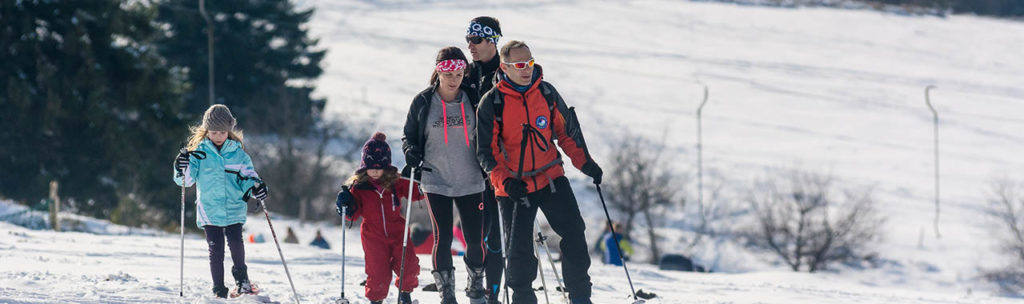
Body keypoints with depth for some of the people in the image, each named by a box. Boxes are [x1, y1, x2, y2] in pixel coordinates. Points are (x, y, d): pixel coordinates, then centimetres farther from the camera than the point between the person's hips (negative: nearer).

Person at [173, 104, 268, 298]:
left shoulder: (238, 154, 5)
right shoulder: (200, 153, 2)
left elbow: (247, 175, 10)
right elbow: (186, 180, 1)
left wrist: (256, 187, -11)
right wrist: (182, 169, -21)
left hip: (234, 210, 0)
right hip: (209, 211, 0)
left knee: (236, 244, -17)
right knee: (216, 251, -2)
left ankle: (241, 279, 5)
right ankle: (219, 290, 8)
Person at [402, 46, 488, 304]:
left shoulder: (473, 100, 1)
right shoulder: (423, 102, -1)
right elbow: (409, 135, 9)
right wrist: (412, 153, -11)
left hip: (470, 181, 1)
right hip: (436, 181, -1)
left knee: (476, 239, 0)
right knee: (443, 238, -6)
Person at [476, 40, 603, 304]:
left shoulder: (546, 92, 0)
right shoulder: (492, 103, -9)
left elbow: (566, 131, 12)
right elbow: (487, 151, -7)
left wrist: (585, 163, 2)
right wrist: (505, 181, -22)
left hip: (550, 178, 2)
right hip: (513, 186, -2)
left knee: (574, 232, -6)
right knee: (519, 250, 0)